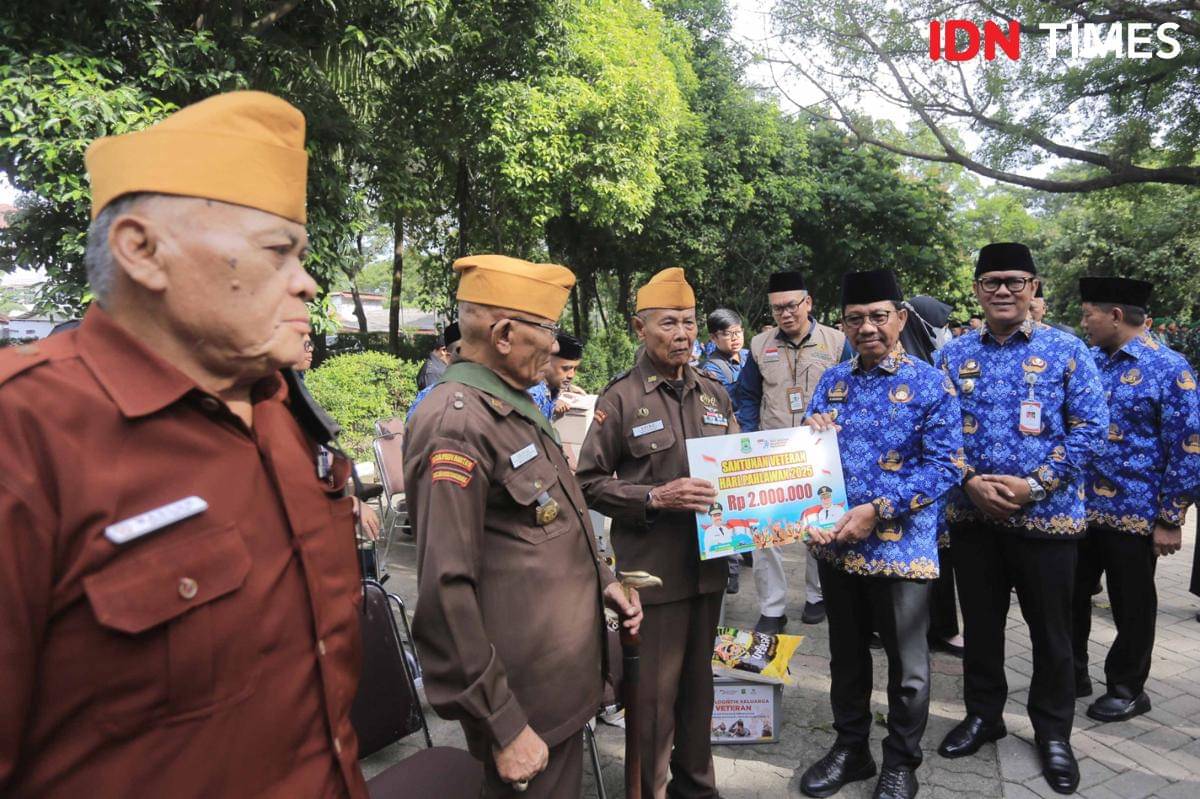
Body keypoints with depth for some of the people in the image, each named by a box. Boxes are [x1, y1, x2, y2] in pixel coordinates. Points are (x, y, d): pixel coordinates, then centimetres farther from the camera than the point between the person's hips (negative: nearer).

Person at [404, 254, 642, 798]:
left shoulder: (515, 407, 10)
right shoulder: (456, 425, -22)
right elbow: (445, 595, -26)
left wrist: (600, 580, 10)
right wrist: (503, 727, -21)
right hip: (526, 707, -9)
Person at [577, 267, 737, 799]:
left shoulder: (714, 394, 9)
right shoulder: (620, 398, -7)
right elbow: (590, 483, -7)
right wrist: (655, 498, -19)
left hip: (708, 562, 5)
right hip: (652, 569, -5)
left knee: (698, 681, 19)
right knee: (655, 692, 4)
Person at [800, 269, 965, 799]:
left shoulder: (930, 384, -7)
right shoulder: (832, 382, 6)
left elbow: (945, 465, -13)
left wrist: (878, 510, -21)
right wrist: (808, 434, -13)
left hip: (901, 548, -4)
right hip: (835, 544, 4)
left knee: (906, 663, 12)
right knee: (846, 654, 18)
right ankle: (850, 749, 38)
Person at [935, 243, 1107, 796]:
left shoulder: (1066, 350, -3)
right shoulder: (953, 354, 3)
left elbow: (1090, 426, -6)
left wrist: (1036, 485, -15)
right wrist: (970, 482, -12)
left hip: (1047, 516, -2)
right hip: (971, 516, 2)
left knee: (1050, 631, 12)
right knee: (980, 624, 15)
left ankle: (1053, 733, 31)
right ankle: (982, 715, 34)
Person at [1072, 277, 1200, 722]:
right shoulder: (1087, 361, 6)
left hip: (1134, 513, -5)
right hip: (1079, 507, 6)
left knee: (1131, 606, 11)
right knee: (1070, 595, 14)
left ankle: (1127, 690, 28)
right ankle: (1072, 675, 32)